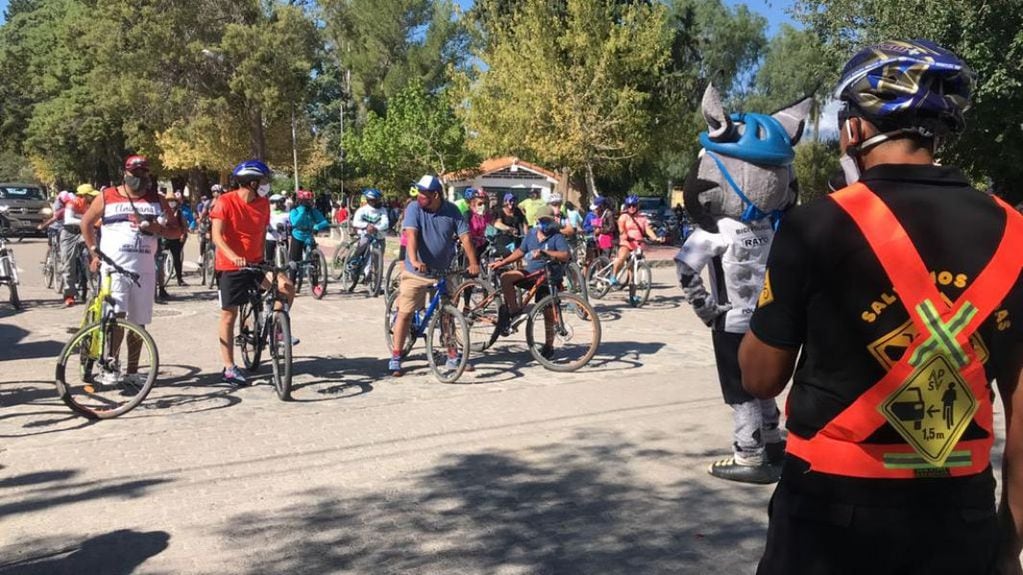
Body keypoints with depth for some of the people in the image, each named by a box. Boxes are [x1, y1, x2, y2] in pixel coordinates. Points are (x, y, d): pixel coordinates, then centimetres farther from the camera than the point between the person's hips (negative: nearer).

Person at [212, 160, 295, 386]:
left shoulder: (263, 203, 3)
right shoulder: (225, 202, -13)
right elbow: (216, 236, -21)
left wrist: (263, 257, 12)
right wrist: (234, 257, -36)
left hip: (255, 264, 5)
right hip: (230, 266, -4)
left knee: (287, 287, -16)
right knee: (229, 315, 2)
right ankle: (229, 368, 10)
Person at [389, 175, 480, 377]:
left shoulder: (452, 211, -6)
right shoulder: (414, 208, -12)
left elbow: (465, 237, -9)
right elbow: (411, 234, -25)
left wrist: (473, 262, -22)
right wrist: (414, 260, -41)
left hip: (443, 272, 3)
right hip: (415, 272, -2)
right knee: (405, 313, 0)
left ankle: (453, 357, 22)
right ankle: (395, 358, 8)